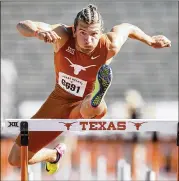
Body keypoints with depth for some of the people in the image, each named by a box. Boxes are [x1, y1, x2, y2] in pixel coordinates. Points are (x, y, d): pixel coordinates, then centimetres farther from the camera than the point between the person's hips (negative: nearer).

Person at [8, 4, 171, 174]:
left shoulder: (109, 47, -25)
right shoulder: (63, 36, -26)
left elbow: (127, 27, -2)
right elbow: (22, 25, -38)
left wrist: (150, 41, 12)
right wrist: (37, 32, -60)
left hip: (85, 105, -2)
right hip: (59, 99, 2)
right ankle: (54, 155, 41)